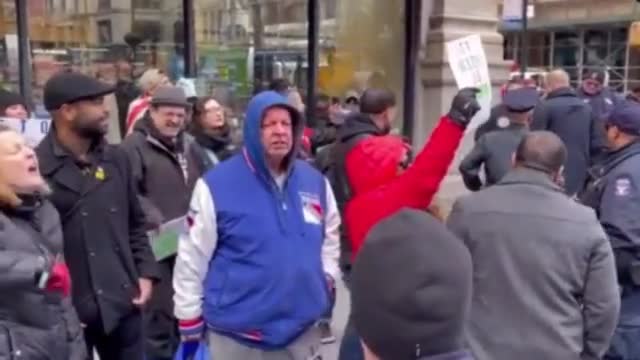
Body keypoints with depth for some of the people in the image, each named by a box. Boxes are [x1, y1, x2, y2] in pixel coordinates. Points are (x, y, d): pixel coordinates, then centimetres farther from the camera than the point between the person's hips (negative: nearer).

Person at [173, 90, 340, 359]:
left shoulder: (315, 181, 3)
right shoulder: (216, 185, -11)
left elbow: (331, 234, 20)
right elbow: (192, 258, -7)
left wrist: (325, 275, 7)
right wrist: (190, 321, -4)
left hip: (303, 331, 4)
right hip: (236, 336, -4)